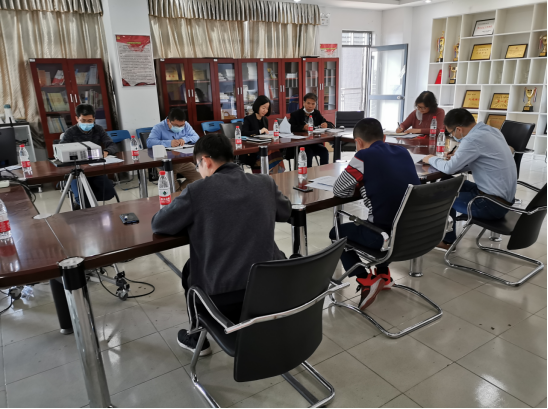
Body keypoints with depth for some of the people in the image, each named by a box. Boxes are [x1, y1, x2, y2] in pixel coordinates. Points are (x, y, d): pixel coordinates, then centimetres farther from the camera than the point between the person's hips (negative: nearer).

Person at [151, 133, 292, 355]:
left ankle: (198, 339, 43)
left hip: (224, 299, -3)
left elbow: (158, 224, 4)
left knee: (189, 270, 28)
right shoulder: (266, 182, 3)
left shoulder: (198, 190, -9)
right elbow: (286, 212, 22)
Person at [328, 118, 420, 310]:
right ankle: (383, 276, 37)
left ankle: (367, 281, 8)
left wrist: (359, 184, 14)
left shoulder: (364, 156, -11)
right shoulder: (403, 151, 7)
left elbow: (340, 191, -3)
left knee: (337, 233, 18)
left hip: (386, 237, -7)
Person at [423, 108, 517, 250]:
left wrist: (431, 159, 0)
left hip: (494, 204, -9)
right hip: (504, 196, 9)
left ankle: (447, 240, 22)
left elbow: (449, 168, -18)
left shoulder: (474, 138, -22)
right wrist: (457, 159, 4)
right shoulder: (491, 131, 6)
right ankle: (446, 233, 26)